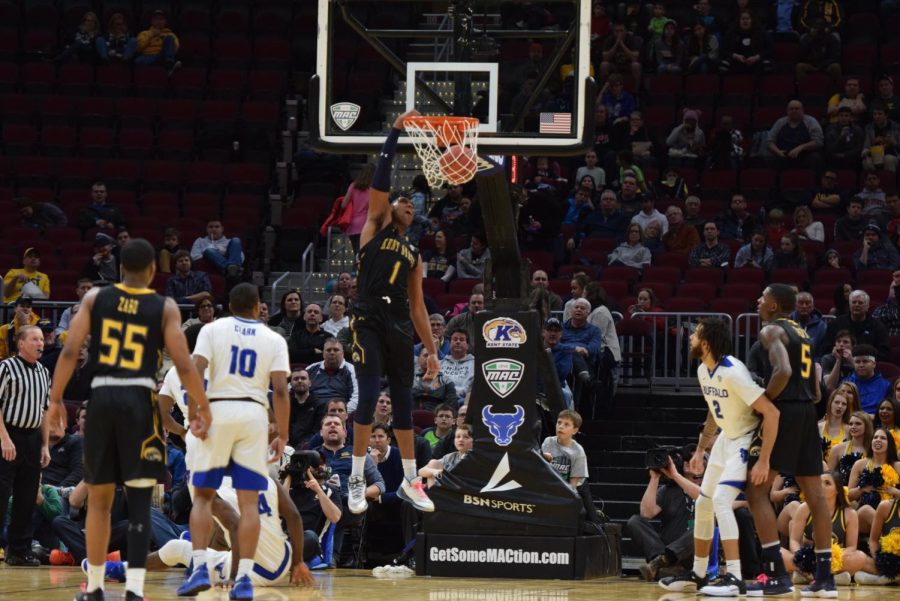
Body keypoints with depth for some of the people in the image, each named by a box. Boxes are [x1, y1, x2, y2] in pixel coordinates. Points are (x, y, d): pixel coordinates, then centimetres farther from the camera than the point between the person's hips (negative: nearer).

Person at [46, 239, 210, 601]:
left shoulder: (94, 298, 7)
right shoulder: (165, 308, 2)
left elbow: (70, 352, -1)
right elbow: (183, 366, -4)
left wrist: (55, 400, 6)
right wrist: (203, 408, 7)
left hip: (101, 398, 2)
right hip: (139, 400, -2)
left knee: (99, 498, 14)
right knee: (139, 500, -1)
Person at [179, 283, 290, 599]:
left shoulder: (213, 329, 7)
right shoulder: (274, 339, 9)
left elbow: (194, 371, -7)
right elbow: (280, 390, 0)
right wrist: (282, 434, 4)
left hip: (218, 410, -1)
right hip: (254, 414, 1)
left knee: (203, 495, 9)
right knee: (249, 502, 2)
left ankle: (199, 567, -6)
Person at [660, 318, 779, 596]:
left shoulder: (733, 372, -28)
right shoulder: (703, 371, 0)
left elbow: (771, 413, -30)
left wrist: (764, 461, -31)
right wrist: (700, 450, 17)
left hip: (748, 441, -10)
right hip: (726, 438, 10)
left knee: (721, 499, -23)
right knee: (703, 503, 14)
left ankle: (734, 578, -24)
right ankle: (698, 575, 27)